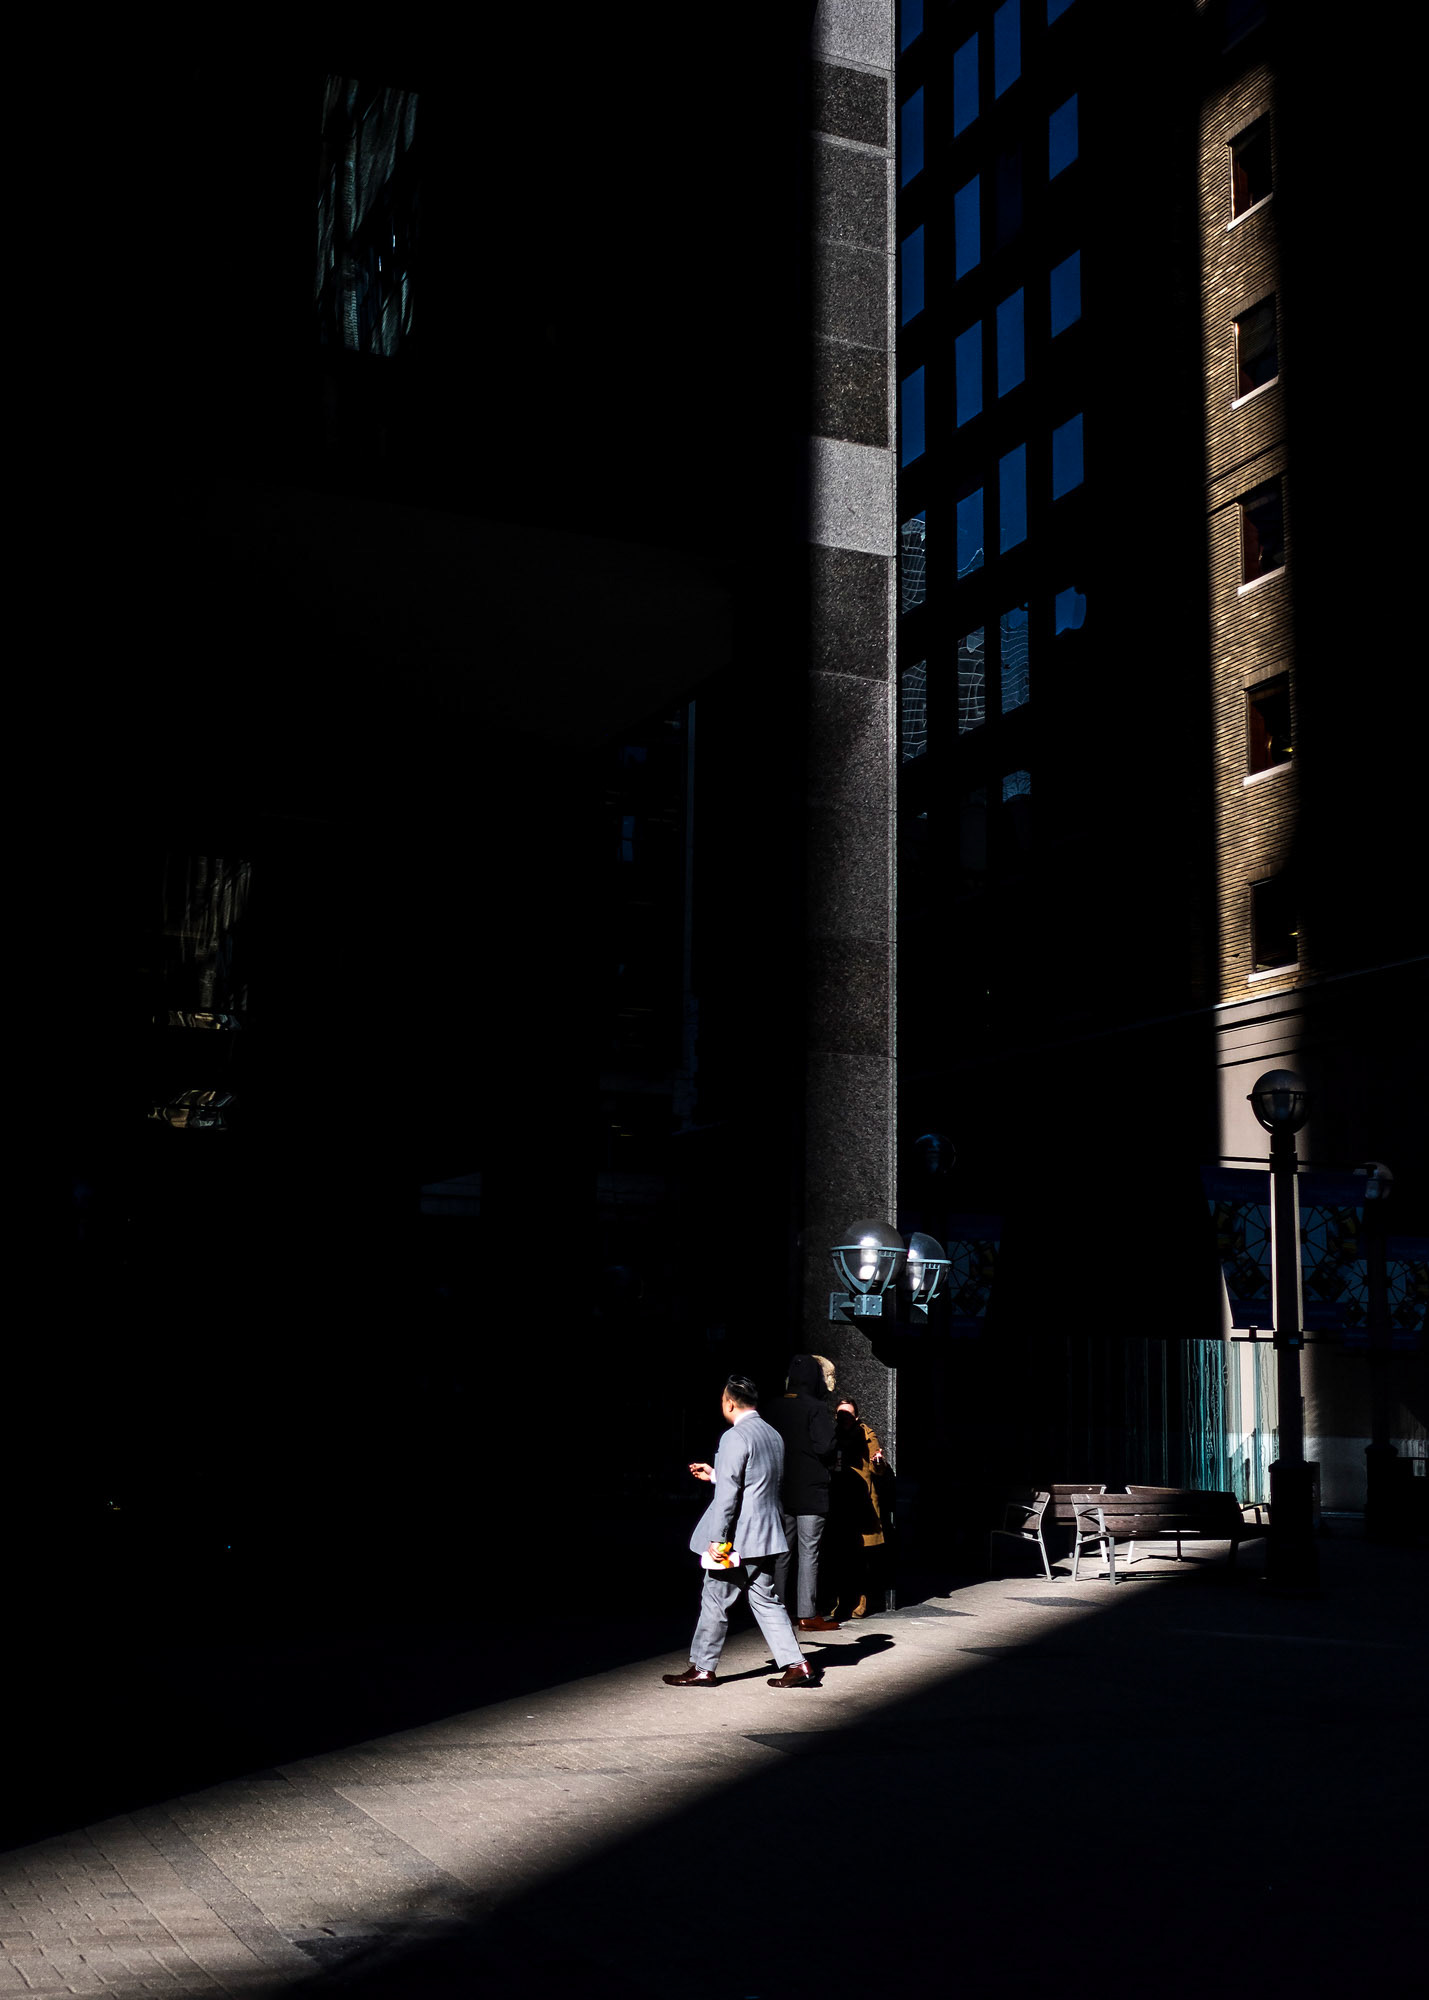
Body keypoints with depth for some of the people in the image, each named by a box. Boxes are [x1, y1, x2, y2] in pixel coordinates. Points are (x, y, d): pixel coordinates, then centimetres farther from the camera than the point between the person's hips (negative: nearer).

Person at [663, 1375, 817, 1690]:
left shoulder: (734, 1438, -16)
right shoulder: (773, 1435, 11)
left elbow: (728, 1494, -20)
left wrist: (716, 1540, -18)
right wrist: (715, 1475, 28)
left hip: (737, 1540, -8)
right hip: (765, 1535, 8)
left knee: (715, 1603, 4)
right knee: (766, 1601, 11)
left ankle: (703, 1668, 13)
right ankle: (796, 1664, 5)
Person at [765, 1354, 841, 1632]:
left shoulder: (774, 1408, 5)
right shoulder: (817, 1408, -13)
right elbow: (825, 1447, -19)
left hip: (781, 1491, 6)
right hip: (812, 1491, -5)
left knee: (781, 1552, 11)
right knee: (809, 1553, -1)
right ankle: (807, 1615, 1)